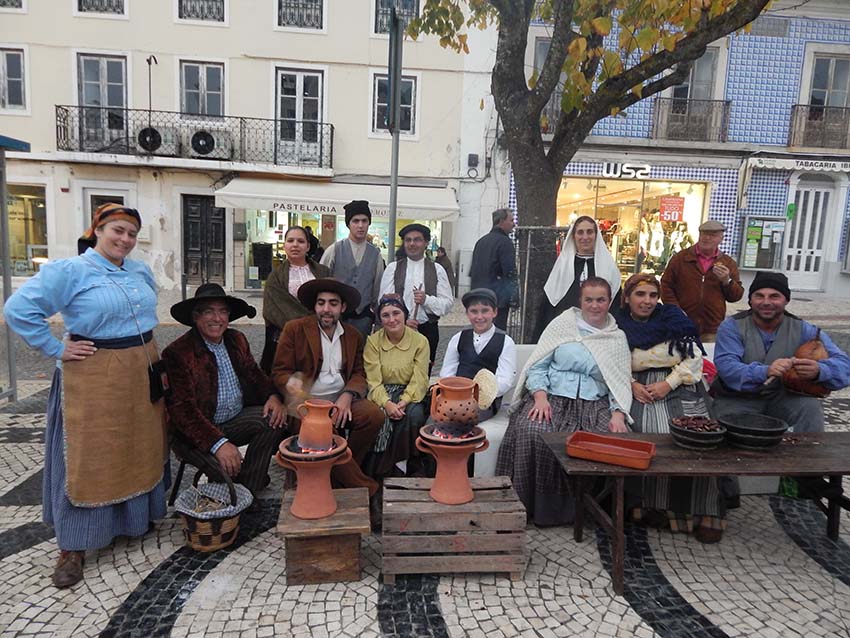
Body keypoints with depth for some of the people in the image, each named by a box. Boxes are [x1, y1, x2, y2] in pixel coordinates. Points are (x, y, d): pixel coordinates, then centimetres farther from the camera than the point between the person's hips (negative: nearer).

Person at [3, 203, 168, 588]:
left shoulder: (141, 272, 10)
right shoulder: (69, 271, -10)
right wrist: (57, 350, -14)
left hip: (142, 374, 6)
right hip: (94, 377, -6)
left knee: (140, 448, 15)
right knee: (88, 458, 0)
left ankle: (138, 516, 34)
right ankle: (72, 547, 12)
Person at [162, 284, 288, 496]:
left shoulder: (237, 340, 6)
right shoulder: (177, 353, -14)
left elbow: (254, 374, 14)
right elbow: (183, 409, -20)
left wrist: (274, 396, -9)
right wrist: (218, 443, -31)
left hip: (238, 419, 6)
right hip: (201, 431, -6)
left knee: (274, 418, -21)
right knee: (226, 468, -31)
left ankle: (246, 488, -8)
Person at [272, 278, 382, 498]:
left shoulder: (354, 336, 15)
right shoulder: (294, 329, 3)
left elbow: (358, 374, 11)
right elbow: (279, 372, 0)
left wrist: (347, 396, -11)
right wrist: (294, 388, -24)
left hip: (341, 399, 4)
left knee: (375, 415, -23)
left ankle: (345, 472, 0)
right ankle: (365, 487, -14)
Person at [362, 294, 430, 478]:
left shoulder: (420, 341, -3)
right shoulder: (373, 341, -2)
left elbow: (419, 380, -7)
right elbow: (373, 381, -9)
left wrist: (404, 402, -25)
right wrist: (387, 403, -26)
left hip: (409, 394, 0)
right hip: (381, 394, 0)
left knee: (415, 414, -32)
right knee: (378, 417, -31)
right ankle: (375, 472, -11)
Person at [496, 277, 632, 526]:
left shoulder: (617, 338, 15)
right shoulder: (562, 324, 9)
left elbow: (622, 382, 10)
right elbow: (537, 366, 4)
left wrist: (618, 413, -9)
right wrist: (540, 396, -13)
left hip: (594, 404, 2)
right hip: (552, 397, -2)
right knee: (531, 432, -31)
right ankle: (530, 505, -12)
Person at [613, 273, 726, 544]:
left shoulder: (673, 317, 4)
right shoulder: (618, 323, 6)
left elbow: (694, 357, 0)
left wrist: (668, 384, -10)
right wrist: (633, 385, -9)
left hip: (678, 387, 0)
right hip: (640, 391, 0)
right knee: (651, 432, -27)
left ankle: (703, 513, -11)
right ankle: (654, 505, -15)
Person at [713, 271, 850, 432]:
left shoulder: (803, 330, -2)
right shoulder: (732, 327, -9)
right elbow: (726, 367, -24)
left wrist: (818, 371, -37)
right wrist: (765, 372, -43)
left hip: (782, 398, 3)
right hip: (737, 400, -3)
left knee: (811, 407, -25)